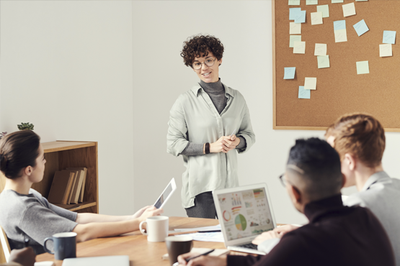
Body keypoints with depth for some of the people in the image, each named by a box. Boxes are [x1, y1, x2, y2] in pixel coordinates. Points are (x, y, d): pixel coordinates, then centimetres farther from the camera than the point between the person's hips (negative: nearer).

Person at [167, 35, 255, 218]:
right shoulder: (185, 102, -1)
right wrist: (210, 147, -12)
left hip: (230, 184, 4)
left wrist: (237, 141, -4)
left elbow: (249, 135, 19)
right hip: (199, 187, -4)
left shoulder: (236, 99, 10)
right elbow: (173, 144, -4)